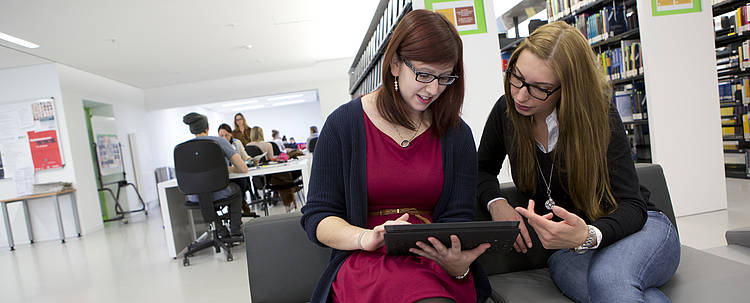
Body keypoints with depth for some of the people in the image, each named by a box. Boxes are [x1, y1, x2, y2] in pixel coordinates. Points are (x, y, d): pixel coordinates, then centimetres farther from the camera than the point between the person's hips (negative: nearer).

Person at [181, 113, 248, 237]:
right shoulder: (220, 141, -9)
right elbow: (243, 169, -12)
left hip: (195, 197, 4)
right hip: (219, 194, -3)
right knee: (235, 187, 33)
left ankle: (219, 228, 43)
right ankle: (235, 230, 32)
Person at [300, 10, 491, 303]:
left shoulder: (457, 134, 6)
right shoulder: (344, 123, -1)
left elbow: (457, 218, 3)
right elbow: (316, 216, -2)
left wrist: (457, 263, -20)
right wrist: (366, 237, -22)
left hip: (436, 260, 3)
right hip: (366, 261, -3)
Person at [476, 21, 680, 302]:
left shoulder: (600, 116, -16)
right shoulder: (506, 111, -7)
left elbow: (632, 205, -17)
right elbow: (483, 168, 10)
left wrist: (587, 237, -38)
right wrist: (497, 204, -12)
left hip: (640, 228, -1)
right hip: (567, 247, 2)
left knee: (608, 279, -38)